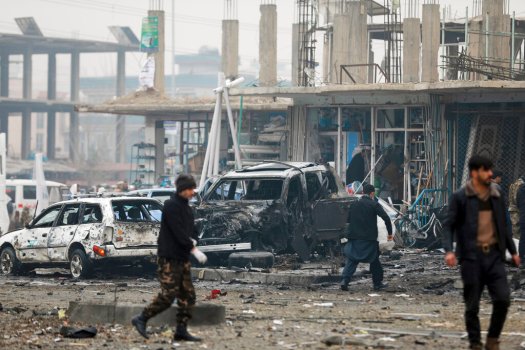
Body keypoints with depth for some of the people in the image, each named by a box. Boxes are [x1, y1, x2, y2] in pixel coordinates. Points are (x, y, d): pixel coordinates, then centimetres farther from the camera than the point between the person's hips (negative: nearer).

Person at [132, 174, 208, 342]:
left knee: (188, 295, 6)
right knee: (168, 294, -11)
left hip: (182, 257, 9)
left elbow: (191, 228, 19)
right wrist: (193, 249, -23)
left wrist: (193, 240, -4)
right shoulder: (171, 206, -13)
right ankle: (141, 319, 1)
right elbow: (178, 231, -20)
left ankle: (181, 330, 9)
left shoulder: (185, 207, 16)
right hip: (169, 257, -9)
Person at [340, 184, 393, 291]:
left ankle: (345, 280, -14)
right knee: (374, 261, 12)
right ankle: (377, 283, 18)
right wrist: (390, 233, -5)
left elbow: (348, 219, 14)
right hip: (369, 238, -3)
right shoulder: (374, 205, -6)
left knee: (351, 260, 3)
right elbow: (386, 218, -13)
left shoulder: (354, 204, 7)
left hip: (355, 238, 3)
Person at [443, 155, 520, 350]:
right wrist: (448, 250, -18)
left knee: (503, 299, -8)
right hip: (472, 257, -3)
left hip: (494, 255, 3)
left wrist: (512, 250, 23)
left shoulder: (496, 197, 12)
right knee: (472, 305, 2)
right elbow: (449, 226, -3)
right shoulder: (460, 198, -1)